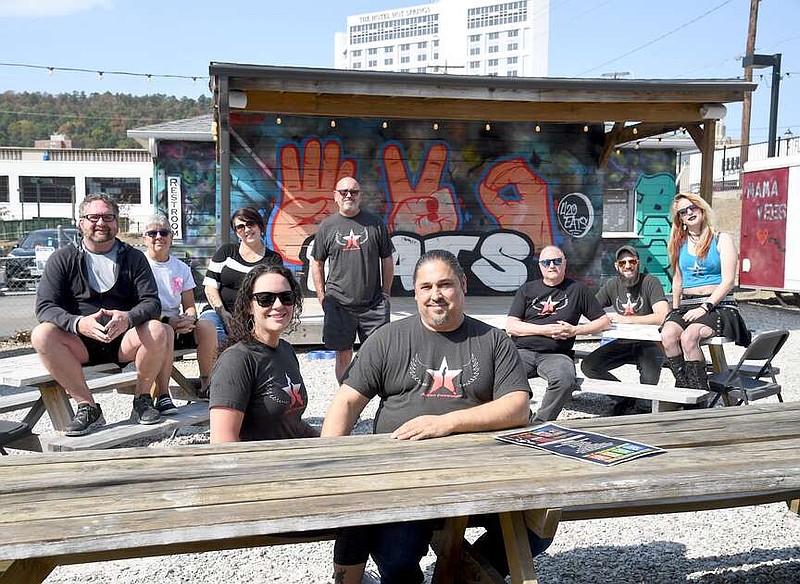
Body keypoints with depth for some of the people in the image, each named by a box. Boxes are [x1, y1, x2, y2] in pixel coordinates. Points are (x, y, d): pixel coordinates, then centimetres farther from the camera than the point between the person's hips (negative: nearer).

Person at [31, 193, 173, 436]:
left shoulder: (133, 258, 7)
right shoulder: (63, 259, 5)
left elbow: (152, 302, -3)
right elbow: (45, 306, -5)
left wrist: (128, 318, -28)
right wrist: (78, 323, -27)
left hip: (124, 342, 0)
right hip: (79, 345, 0)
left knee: (158, 331, -30)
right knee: (42, 334, -29)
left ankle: (143, 400, -8)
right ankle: (87, 406, -20)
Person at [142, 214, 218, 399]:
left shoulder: (181, 268, 16)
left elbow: (190, 306, 13)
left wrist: (189, 318, -12)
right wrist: (167, 321, -22)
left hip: (178, 324, 5)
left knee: (207, 326, -22)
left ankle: (206, 384, -14)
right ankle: (161, 394, -36)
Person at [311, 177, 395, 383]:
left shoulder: (375, 223, 5)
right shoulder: (327, 226, 4)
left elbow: (387, 260, 9)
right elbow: (317, 264, 10)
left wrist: (385, 294, 6)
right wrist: (322, 298, 3)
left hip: (373, 304, 0)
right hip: (339, 304, 0)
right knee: (343, 355, 7)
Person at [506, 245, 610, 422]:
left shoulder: (577, 290, 17)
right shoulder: (527, 289, 19)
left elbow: (604, 321, 16)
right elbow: (510, 326, 8)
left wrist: (575, 330, 0)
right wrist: (544, 330, -4)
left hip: (556, 354, -1)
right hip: (523, 350, 1)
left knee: (565, 379, -36)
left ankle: (539, 425, -21)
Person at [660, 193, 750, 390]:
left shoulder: (722, 240, 4)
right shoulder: (679, 243, 17)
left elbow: (728, 281, -5)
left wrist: (704, 307, -15)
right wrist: (675, 309, 12)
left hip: (718, 305, -4)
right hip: (687, 305, 4)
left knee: (688, 337, -33)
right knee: (668, 334, -29)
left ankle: (698, 391, -23)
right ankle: (684, 385, -22)